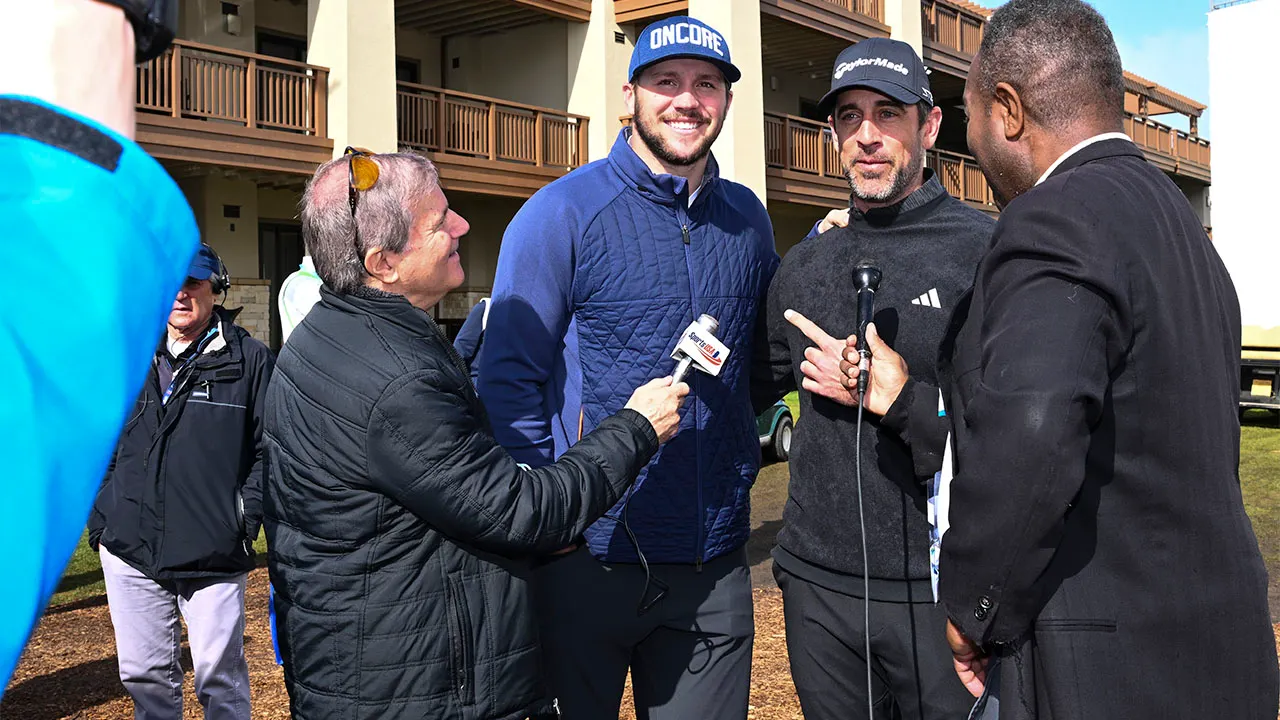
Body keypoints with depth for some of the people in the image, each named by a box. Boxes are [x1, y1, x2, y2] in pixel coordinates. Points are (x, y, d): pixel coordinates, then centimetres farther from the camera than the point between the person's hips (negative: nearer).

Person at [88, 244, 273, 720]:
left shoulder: (249, 360, -3)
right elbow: (104, 447, 17)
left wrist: (246, 520, -10)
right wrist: (100, 519, 9)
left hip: (214, 554, -4)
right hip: (129, 550, 4)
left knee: (219, 677, 5)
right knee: (144, 675, 14)